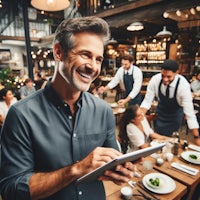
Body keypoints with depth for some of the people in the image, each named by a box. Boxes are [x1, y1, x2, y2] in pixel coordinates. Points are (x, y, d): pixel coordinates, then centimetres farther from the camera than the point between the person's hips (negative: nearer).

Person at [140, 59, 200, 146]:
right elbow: (147, 101, -20)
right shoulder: (155, 79, -28)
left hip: (176, 112, -2)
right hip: (161, 109, 2)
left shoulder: (183, 85, -34)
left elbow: (189, 112, -32)